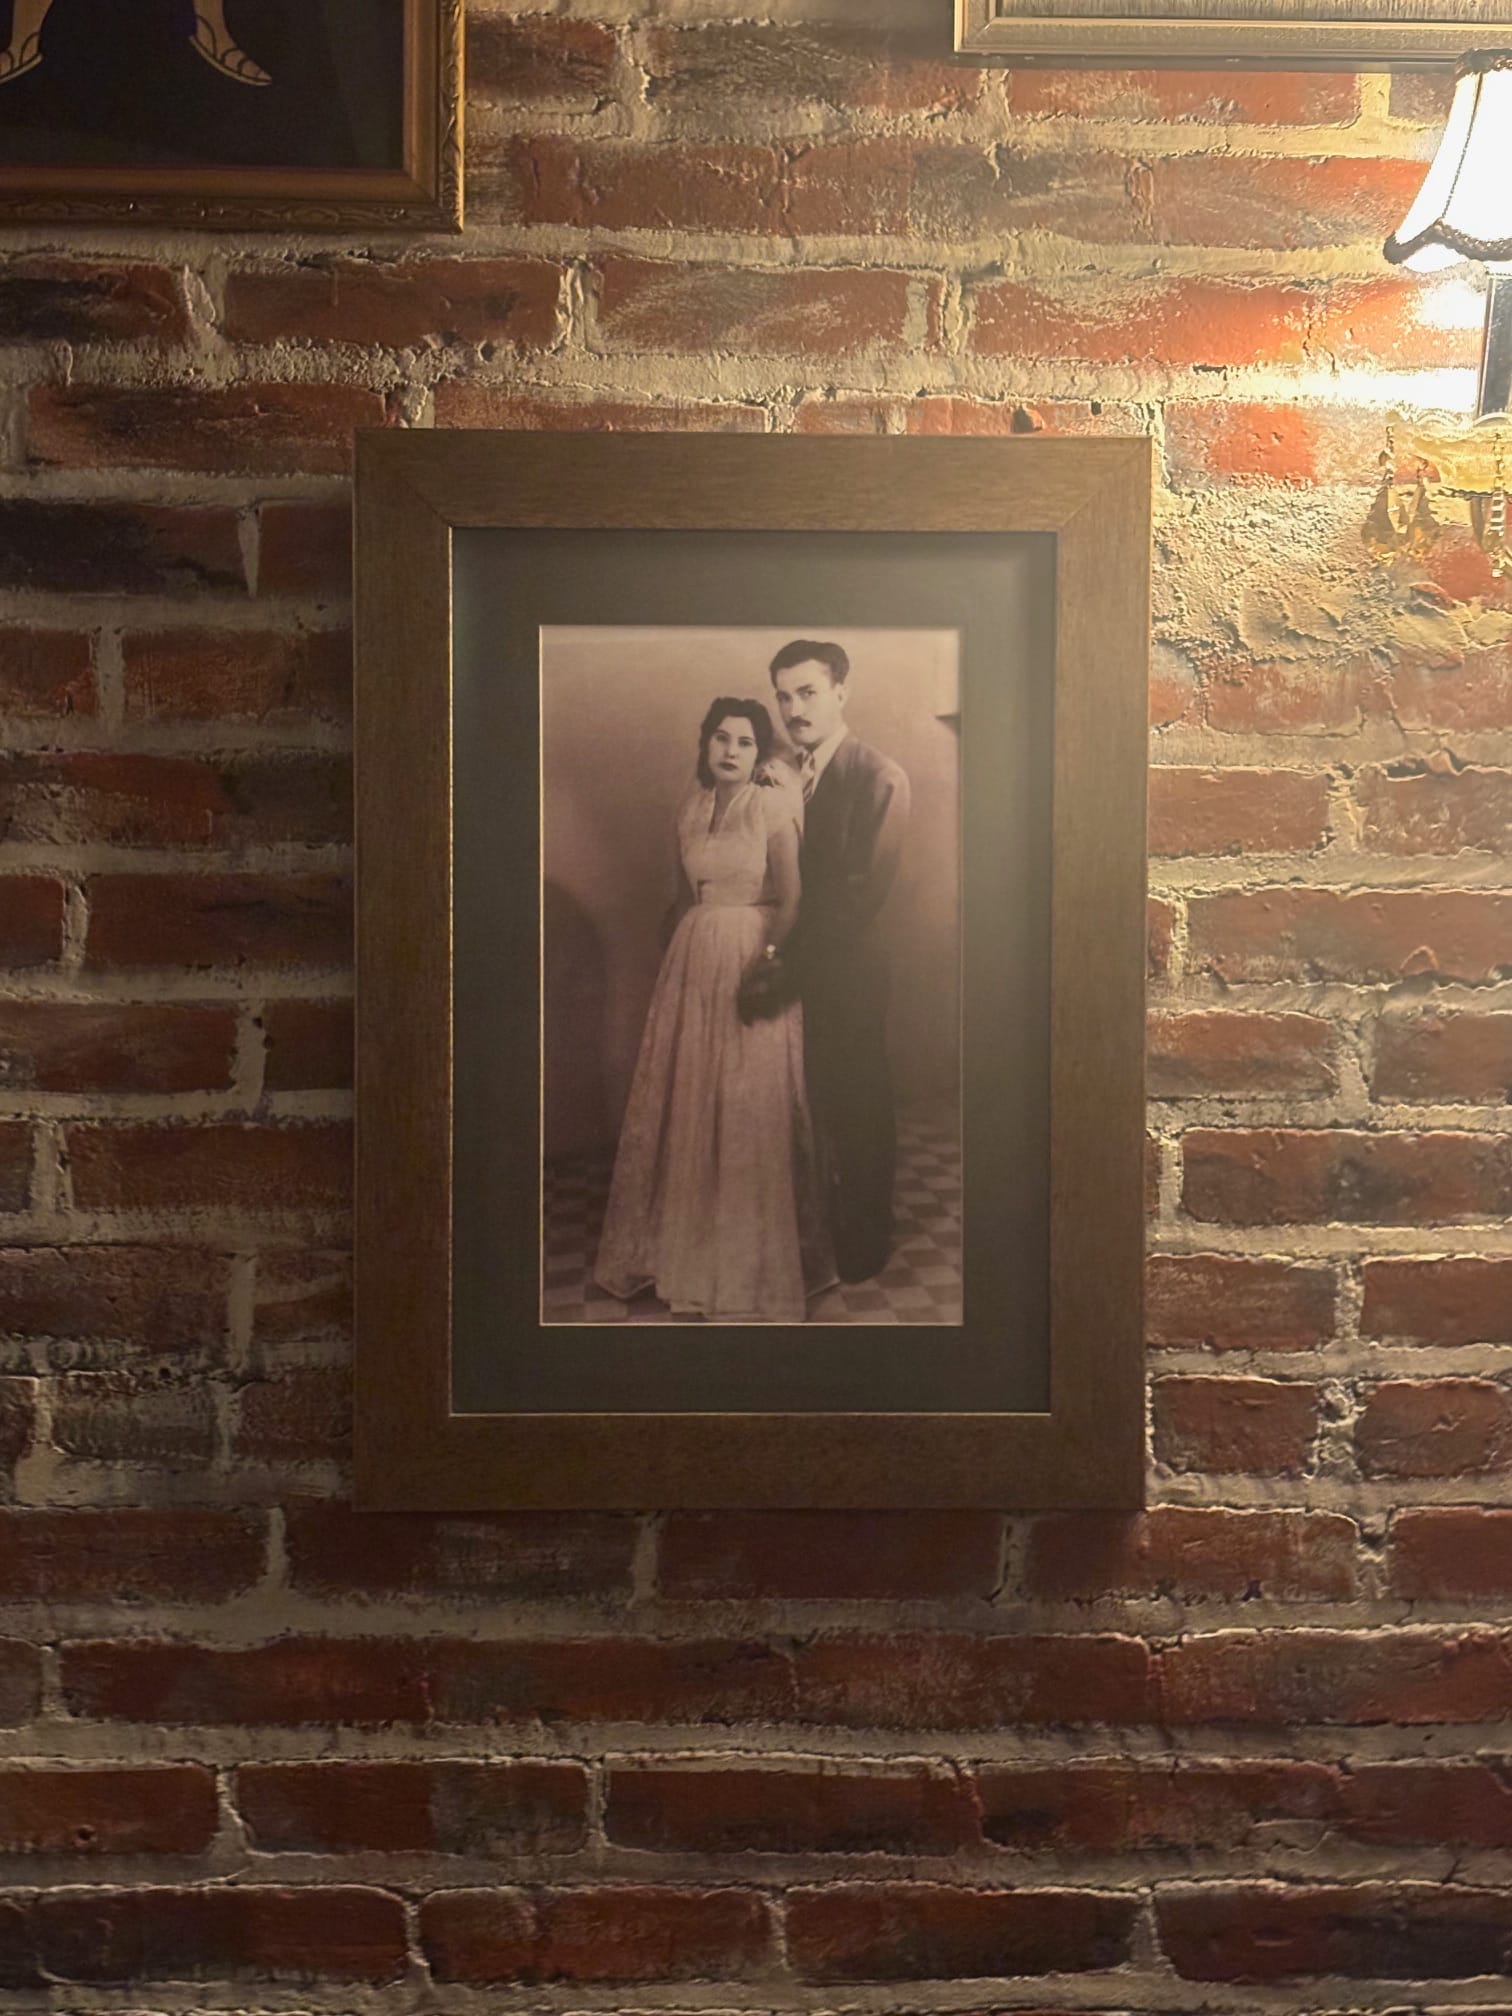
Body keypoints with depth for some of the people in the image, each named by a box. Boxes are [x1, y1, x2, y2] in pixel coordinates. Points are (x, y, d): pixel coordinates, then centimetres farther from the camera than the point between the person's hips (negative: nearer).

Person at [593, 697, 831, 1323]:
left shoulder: (773, 808, -7)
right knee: (682, 1098, 10)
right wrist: (672, 953, 13)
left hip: (753, 962, -5)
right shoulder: (692, 806, 9)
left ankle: (752, 1259, 14)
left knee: (750, 1111, 1)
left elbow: (790, 900, -10)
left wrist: (771, 962, -20)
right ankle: (681, 1239, 26)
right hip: (693, 960, 5)